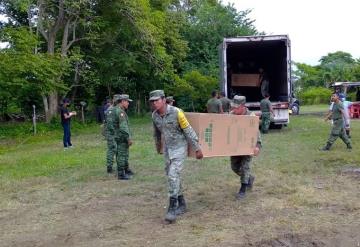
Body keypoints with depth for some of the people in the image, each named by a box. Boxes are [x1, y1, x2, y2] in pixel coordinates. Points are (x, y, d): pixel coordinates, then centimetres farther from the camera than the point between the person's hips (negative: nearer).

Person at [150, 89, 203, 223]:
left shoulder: (176, 112, -22)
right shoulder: (154, 115, -4)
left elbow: (188, 131, -16)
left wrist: (197, 149, -11)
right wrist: (158, 146, 29)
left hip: (180, 148, -6)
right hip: (167, 149, 6)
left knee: (173, 176, -16)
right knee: (172, 177, 10)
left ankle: (172, 209, -10)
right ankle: (181, 204, 26)